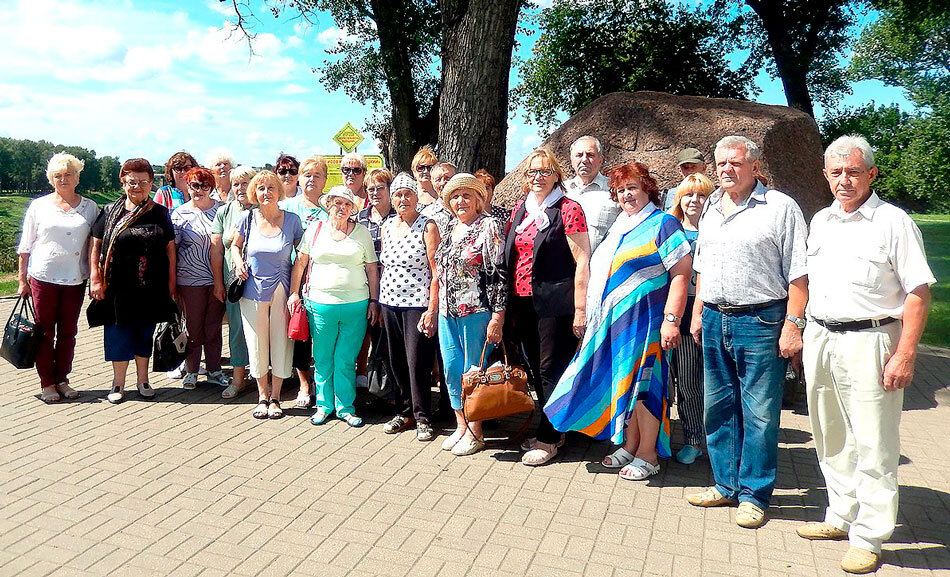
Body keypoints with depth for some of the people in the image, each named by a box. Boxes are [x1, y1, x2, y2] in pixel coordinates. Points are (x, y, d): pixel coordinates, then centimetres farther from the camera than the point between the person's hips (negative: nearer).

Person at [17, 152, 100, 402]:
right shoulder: (39, 206, 4)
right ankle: (47, 383, 13)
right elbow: (25, 246, 6)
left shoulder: (90, 208, 6)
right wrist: (22, 280, 3)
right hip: (43, 278, -1)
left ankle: (62, 380, 20)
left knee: (68, 333, 8)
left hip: (75, 279, 1)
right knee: (45, 332, 4)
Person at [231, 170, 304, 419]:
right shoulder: (249, 218, 0)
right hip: (253, 290, 1)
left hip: (282, 290, -1)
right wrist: (238, 263, -7)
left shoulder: (292, 220, -3)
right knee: (257, 345, 7)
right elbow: (235, 245, 15)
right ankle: (262, 396, 24)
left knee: (281, 343, 4)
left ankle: (275, 397, 20)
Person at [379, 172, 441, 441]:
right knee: (396, 363, 10)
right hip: (389, 303, 6)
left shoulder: (427, 227, -6)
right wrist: (379, 304, 13)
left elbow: (436, 272, -10)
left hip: (417, 305, -6)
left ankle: (422, 418, 8)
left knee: (417, 363, -5)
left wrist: (432, 309, -16)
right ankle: (404, 412, 24)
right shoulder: (387, 226, 11)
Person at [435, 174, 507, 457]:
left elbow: (499, 273, -13)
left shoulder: (489, 226, -8)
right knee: (452, 369, 11)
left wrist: (498, 316, -18)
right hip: (448, 312, 7)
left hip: (476, 312, -7)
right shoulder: (449, 228, 14)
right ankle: (461, 425, 26)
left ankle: (475, 432, 16)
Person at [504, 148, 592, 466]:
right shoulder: (519, 209, 13)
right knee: (535, 367, 14)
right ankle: (550, 430, 29)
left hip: (555, 303, -7)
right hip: (523, 302, 7)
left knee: (551, 369, 0)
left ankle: (548, 438, 12)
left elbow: (582, 261, -11)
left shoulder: (568, 209, -7)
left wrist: (580, 309, -15)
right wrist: (510, 305, 10)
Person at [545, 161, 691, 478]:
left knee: (641, 383, -3)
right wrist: (594, 316, 20)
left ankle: (647, 455, 9)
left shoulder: (662, 223, -6)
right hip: (614, 320, 8)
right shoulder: (618, 227, 18)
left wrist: (671, 319, -21)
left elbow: (681, 273, -14)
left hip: (643, 319, -7)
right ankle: (629, 446, 24)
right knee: (623, 382, 11)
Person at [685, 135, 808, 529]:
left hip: (760, 322, -6)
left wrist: (792, 325, -15)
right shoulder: (711, 208, 15)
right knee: (718, 407, 13)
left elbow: (798, 274, -9)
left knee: (759, 413, 1)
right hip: (714, 320, 7)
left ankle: (754, 494, 15)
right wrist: (698, 313, 16)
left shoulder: (780, 208, -5)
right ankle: (726, 485, 27)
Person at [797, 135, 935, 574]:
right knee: (831, 440, 15)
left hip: (868, 342, -6)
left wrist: (905, 355, -16)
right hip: (819, 339, 6)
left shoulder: (893, 222, -6)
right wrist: (802, 333, 15)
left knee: (873, 446, 0)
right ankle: (841, 518, 30)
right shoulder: (820, 221, 13)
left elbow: (919, 292, -10)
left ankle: (868, 538, 12)